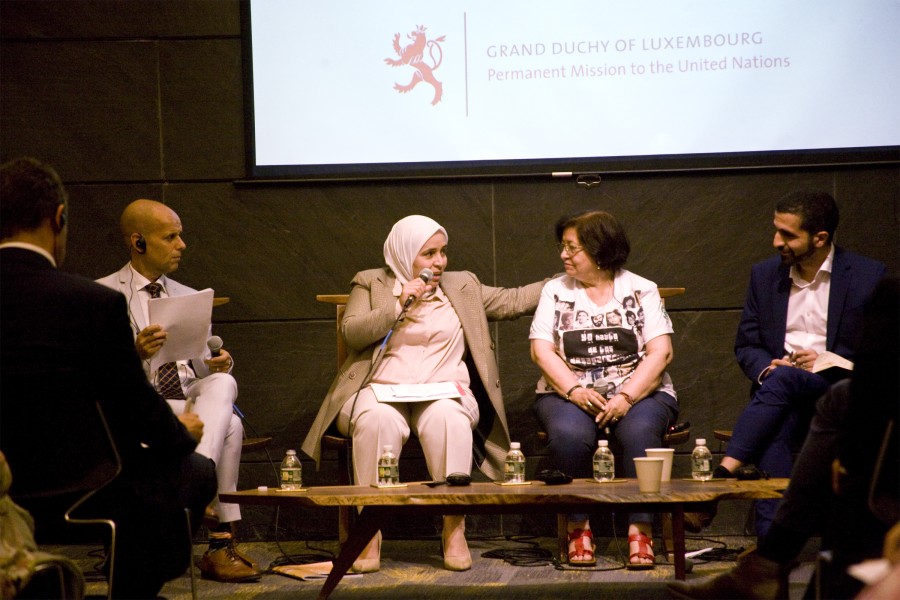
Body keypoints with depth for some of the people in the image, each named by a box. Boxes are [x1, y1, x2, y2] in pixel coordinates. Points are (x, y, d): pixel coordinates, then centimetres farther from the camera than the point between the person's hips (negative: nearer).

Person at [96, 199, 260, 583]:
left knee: (223, 383, -33)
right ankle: (221, 543, -34)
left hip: (194, 402, 5)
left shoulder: (189, 299, 24)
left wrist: (219, 366, -4)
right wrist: (135, 353, -23)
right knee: (229, 425, -32)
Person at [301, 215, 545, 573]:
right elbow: (351, 333, -1)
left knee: (447, 419, -36)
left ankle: (454, 530, -31)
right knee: (379, 420, -37)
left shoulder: (462, 286, 20)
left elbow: (513, 301, 16)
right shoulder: (371, 283, 13)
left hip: (444, 392, 1)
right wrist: (399, 305, -10)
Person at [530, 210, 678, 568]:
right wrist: (574, 390, -16)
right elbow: (541, 350, 1)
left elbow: (660, 352, -3)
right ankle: (578, 528, -20)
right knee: (569, 435, -33)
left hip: (638, 393, -1)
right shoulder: (556, 291, 12)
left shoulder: (641, 290, 7)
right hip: (570, 394, 1)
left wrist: (626, 397, -18)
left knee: (640, 432, -35)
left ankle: (640, 531, -26)